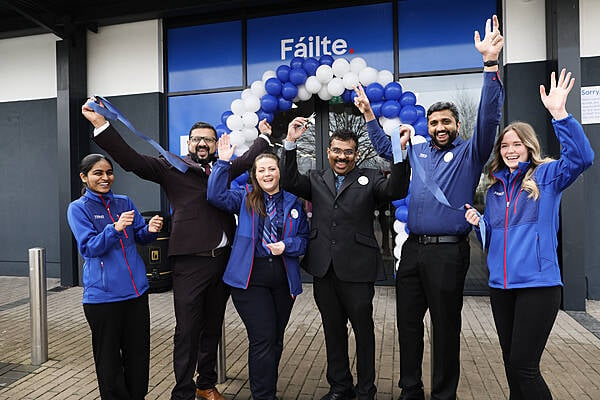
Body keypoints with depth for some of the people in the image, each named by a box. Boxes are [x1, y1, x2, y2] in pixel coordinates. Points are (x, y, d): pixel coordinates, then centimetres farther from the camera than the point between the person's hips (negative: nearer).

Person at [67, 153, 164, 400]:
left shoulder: (124, 202, 10)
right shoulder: (78, 209, -1)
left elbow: (141, 236, 11)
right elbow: (89, 248, -11)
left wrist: (151, 229, -12)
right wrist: (115, 228, -27)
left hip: (137, 289, 4)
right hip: (103, 294, -4)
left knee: (139, 352, 11)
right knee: (109, 357, 8)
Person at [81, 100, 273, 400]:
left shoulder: (225, 169, 13)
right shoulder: (172, 168, 0)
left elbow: (249, 158, 30)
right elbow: (132, 160, -10)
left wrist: (264, 135, 40)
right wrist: (100, 124, -19)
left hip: (223, 260, 5)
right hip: (190, 262, -4)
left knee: (212, 328, 16)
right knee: (187, 331, 2)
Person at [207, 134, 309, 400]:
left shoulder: (293, 203, 8)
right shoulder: (244, 198, 4)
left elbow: (304, 239, 8)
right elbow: (216, 195, -12)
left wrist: (287, 246, -12)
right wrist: (223, 162, -17)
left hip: (283, 278, 3)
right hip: (250, 278, -3)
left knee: (276, 340, 16)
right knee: (263, 340, -5)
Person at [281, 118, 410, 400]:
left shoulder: (369, 178, 3)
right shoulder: (316, 179, 11)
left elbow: (396, 191, -14)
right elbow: (289, 182, -4)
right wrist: (291, 143, -13)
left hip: (357, 269, -3)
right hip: (323, 269, 3)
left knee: (363, 329, 11)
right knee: (333, 330, 16)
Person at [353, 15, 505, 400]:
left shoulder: (469, 152, 1)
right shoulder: (418, 151, 15)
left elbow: (488, 119, -15)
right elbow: (385, 148, 30)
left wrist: (490, 64, -25)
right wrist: (370, 115, 24)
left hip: (448, 250, -5)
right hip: (413, 249, 6)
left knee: (446, 326, 7)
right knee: (408, 322, 12)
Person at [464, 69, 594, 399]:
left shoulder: (546, 176, -1)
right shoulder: (494, 188, 13)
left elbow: (581, 157, -22)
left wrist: (559, 113, -30)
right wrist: (478, 223, -3)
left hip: (537, 285, -5)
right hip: (500, 285, 6)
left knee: (524, 366, -4)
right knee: (511, 363, 15)